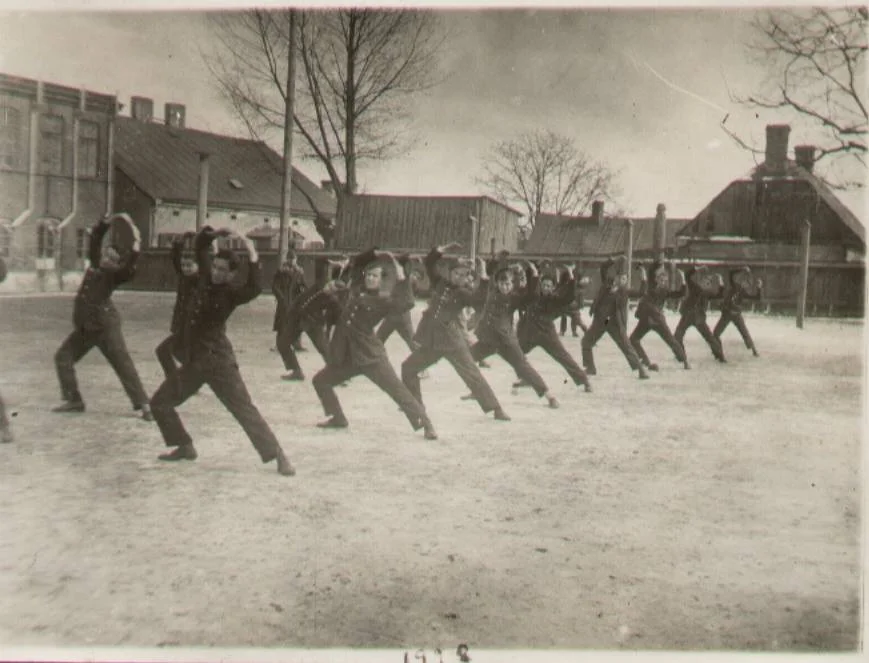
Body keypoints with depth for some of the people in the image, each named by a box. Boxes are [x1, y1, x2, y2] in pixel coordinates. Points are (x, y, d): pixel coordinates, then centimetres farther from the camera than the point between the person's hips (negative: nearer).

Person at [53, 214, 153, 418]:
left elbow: (129, 269, -31)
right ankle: (74, 400, 20)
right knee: (63, 357, 11)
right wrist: (110, 220, -1)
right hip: (84, 327, 8)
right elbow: (95, 236, 10)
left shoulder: (114, 275, -10)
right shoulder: (95, 263, 7)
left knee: (123, 365, -10)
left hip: (105, 325, -8)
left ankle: (144, 405, -11)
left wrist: (136, 246, -37)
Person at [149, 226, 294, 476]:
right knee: (160, 403, 14)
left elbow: (254, 288, -34)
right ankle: (185, 448, 27)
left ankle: (278, 457, -9)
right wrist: (218, 234, -5)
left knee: (245, 410, -11)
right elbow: (201, 244, 12)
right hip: (192, 361, 7)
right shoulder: (207, 277, 4)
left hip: (218, 362, -7)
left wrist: (252, 256, -39)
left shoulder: (232, 293, -13)